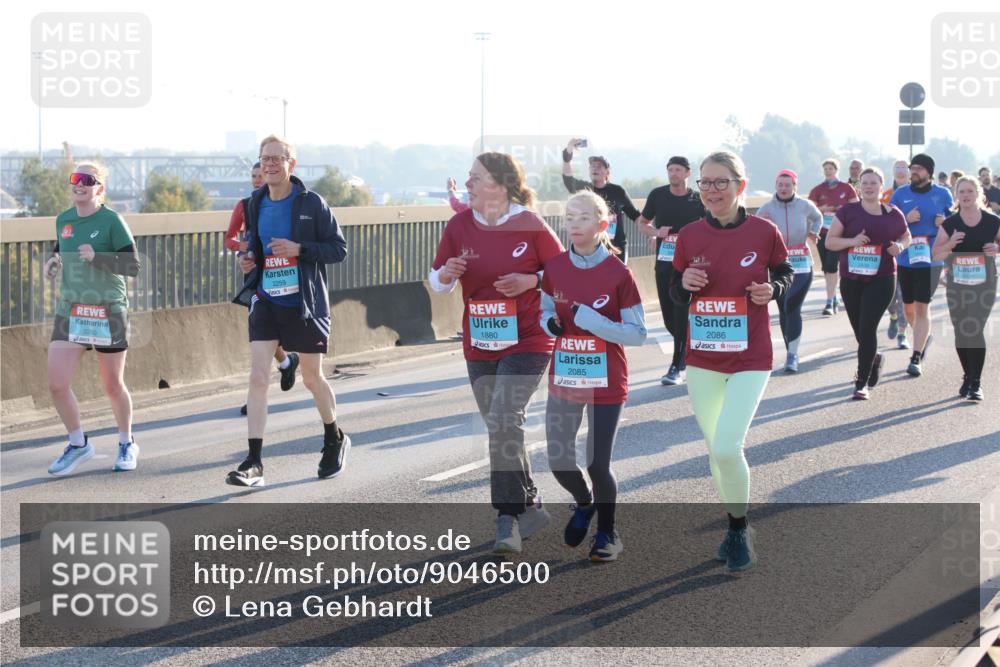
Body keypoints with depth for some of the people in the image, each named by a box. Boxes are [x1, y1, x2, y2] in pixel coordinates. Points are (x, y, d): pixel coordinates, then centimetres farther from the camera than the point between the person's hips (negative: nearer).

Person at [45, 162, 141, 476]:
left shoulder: (111, 221, -11)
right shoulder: (63, 219, 6)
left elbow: (133, 265, -14)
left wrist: (96, 257, -26)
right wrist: (54, 261, 2)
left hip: (108, 313, -4)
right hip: (69, 312, 4)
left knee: (113, 385, 8)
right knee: (57, 384, -7)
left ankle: (127, 444, 31)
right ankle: (78, 445, 14)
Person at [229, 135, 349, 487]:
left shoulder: (311, 203, -8)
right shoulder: (257, 203, 6)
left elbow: (339, 248, -8)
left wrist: (298, 249, -21)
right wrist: (250, 258, 0)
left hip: (304, 303, -3)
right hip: (266, 301, 4)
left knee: (312, 379, 11)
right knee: (257, 376, -10)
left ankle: (335, 441, 37)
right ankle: (253, 462, -10)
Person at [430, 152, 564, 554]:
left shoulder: (530, 225, -10)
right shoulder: (459, 226, 0)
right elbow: (436, 281, 9)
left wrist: (530, 281, -16)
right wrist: (447, 274, -14)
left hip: (526, 343, -5)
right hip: (479, 346, 5)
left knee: (504, 422, -19)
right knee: (500, 429, 13)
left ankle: (508, 520, -12)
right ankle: (530, 506, 30)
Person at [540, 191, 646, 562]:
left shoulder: (618, 273, -12)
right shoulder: (555, 268, 0)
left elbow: (637, 334, -11)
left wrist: (592, 321, -23)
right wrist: (549, 322, -10)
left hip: (606, 383, -4)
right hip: (563, 378, 4)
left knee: (598, 464, -2)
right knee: (559, 461, 4)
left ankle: (606, 532, 23)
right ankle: (584, 504, 37)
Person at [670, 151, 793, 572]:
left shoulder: (764, 232, -7)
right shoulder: (689, 236, -1)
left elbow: (785, 273, 9)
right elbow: (677, 295, 9)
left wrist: (772, 289, -12)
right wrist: (685, 283, -13)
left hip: (750, 359, -3)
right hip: (702, 359, 4)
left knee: (727, 448, -16)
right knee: (716, 450, 12)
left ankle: (740, 531, 7)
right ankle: (735, 528, 33)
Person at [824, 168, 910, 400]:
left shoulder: (893, 214, 4)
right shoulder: (848, 211, 2)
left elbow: (907, 237, 20)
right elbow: (830, 241, 1)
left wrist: (900, 246, -3)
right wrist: (852, 241, -16)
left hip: (881, 279, -2)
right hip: (851, 279, 2)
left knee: (867, 328, -12)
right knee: (860, 330, 12)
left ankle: (862, 383, -7)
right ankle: (874, 359, 45)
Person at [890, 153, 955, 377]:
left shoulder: (942, 194, 0)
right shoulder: (900, 194, 3)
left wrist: (945, 223, -12)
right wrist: (906, 219, -15)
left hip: (931, 260, -3)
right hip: (905, 259, 3)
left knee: (922, 306, -8)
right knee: (908, 307, 12)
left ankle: (916, 359, -6)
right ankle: (924, 337, 42)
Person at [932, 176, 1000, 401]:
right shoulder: (950, 224, 0)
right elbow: (936, 254, 0)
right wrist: (950, 243, -20)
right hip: (957, 284, 2)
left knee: (975, 330, -12)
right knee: (961, 332, 8)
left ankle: (976, 382, -4)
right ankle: (968, 377, 26)